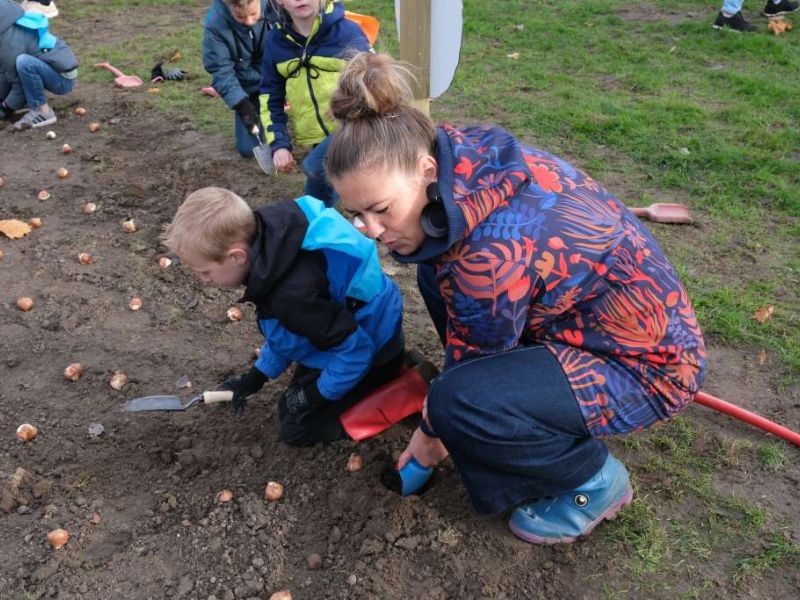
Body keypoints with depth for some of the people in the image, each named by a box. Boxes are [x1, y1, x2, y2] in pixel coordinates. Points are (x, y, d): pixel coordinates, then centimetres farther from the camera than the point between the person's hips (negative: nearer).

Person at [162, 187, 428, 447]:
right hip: (360, 326, 9)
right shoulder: (268, 237, -13)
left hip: (372, 348, -8)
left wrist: (317, 394, -13)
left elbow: (355, 349, -29)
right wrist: (257, 375, 11)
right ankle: (394, 370, 20)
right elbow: (283, 326, 5)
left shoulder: (295, 293, -41)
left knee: (297, 427, 2)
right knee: (291, 407, 24)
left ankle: (412, 389, 1)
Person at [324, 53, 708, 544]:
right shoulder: (461, 153, -11)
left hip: (647, 361, -8)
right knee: (437, 274, 6)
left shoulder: (490, 253, -34)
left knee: (458, 403, -29)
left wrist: (432, 432, 2)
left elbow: (470, 359, -16)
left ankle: (594, 482, 0)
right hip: (584, 313, 9)